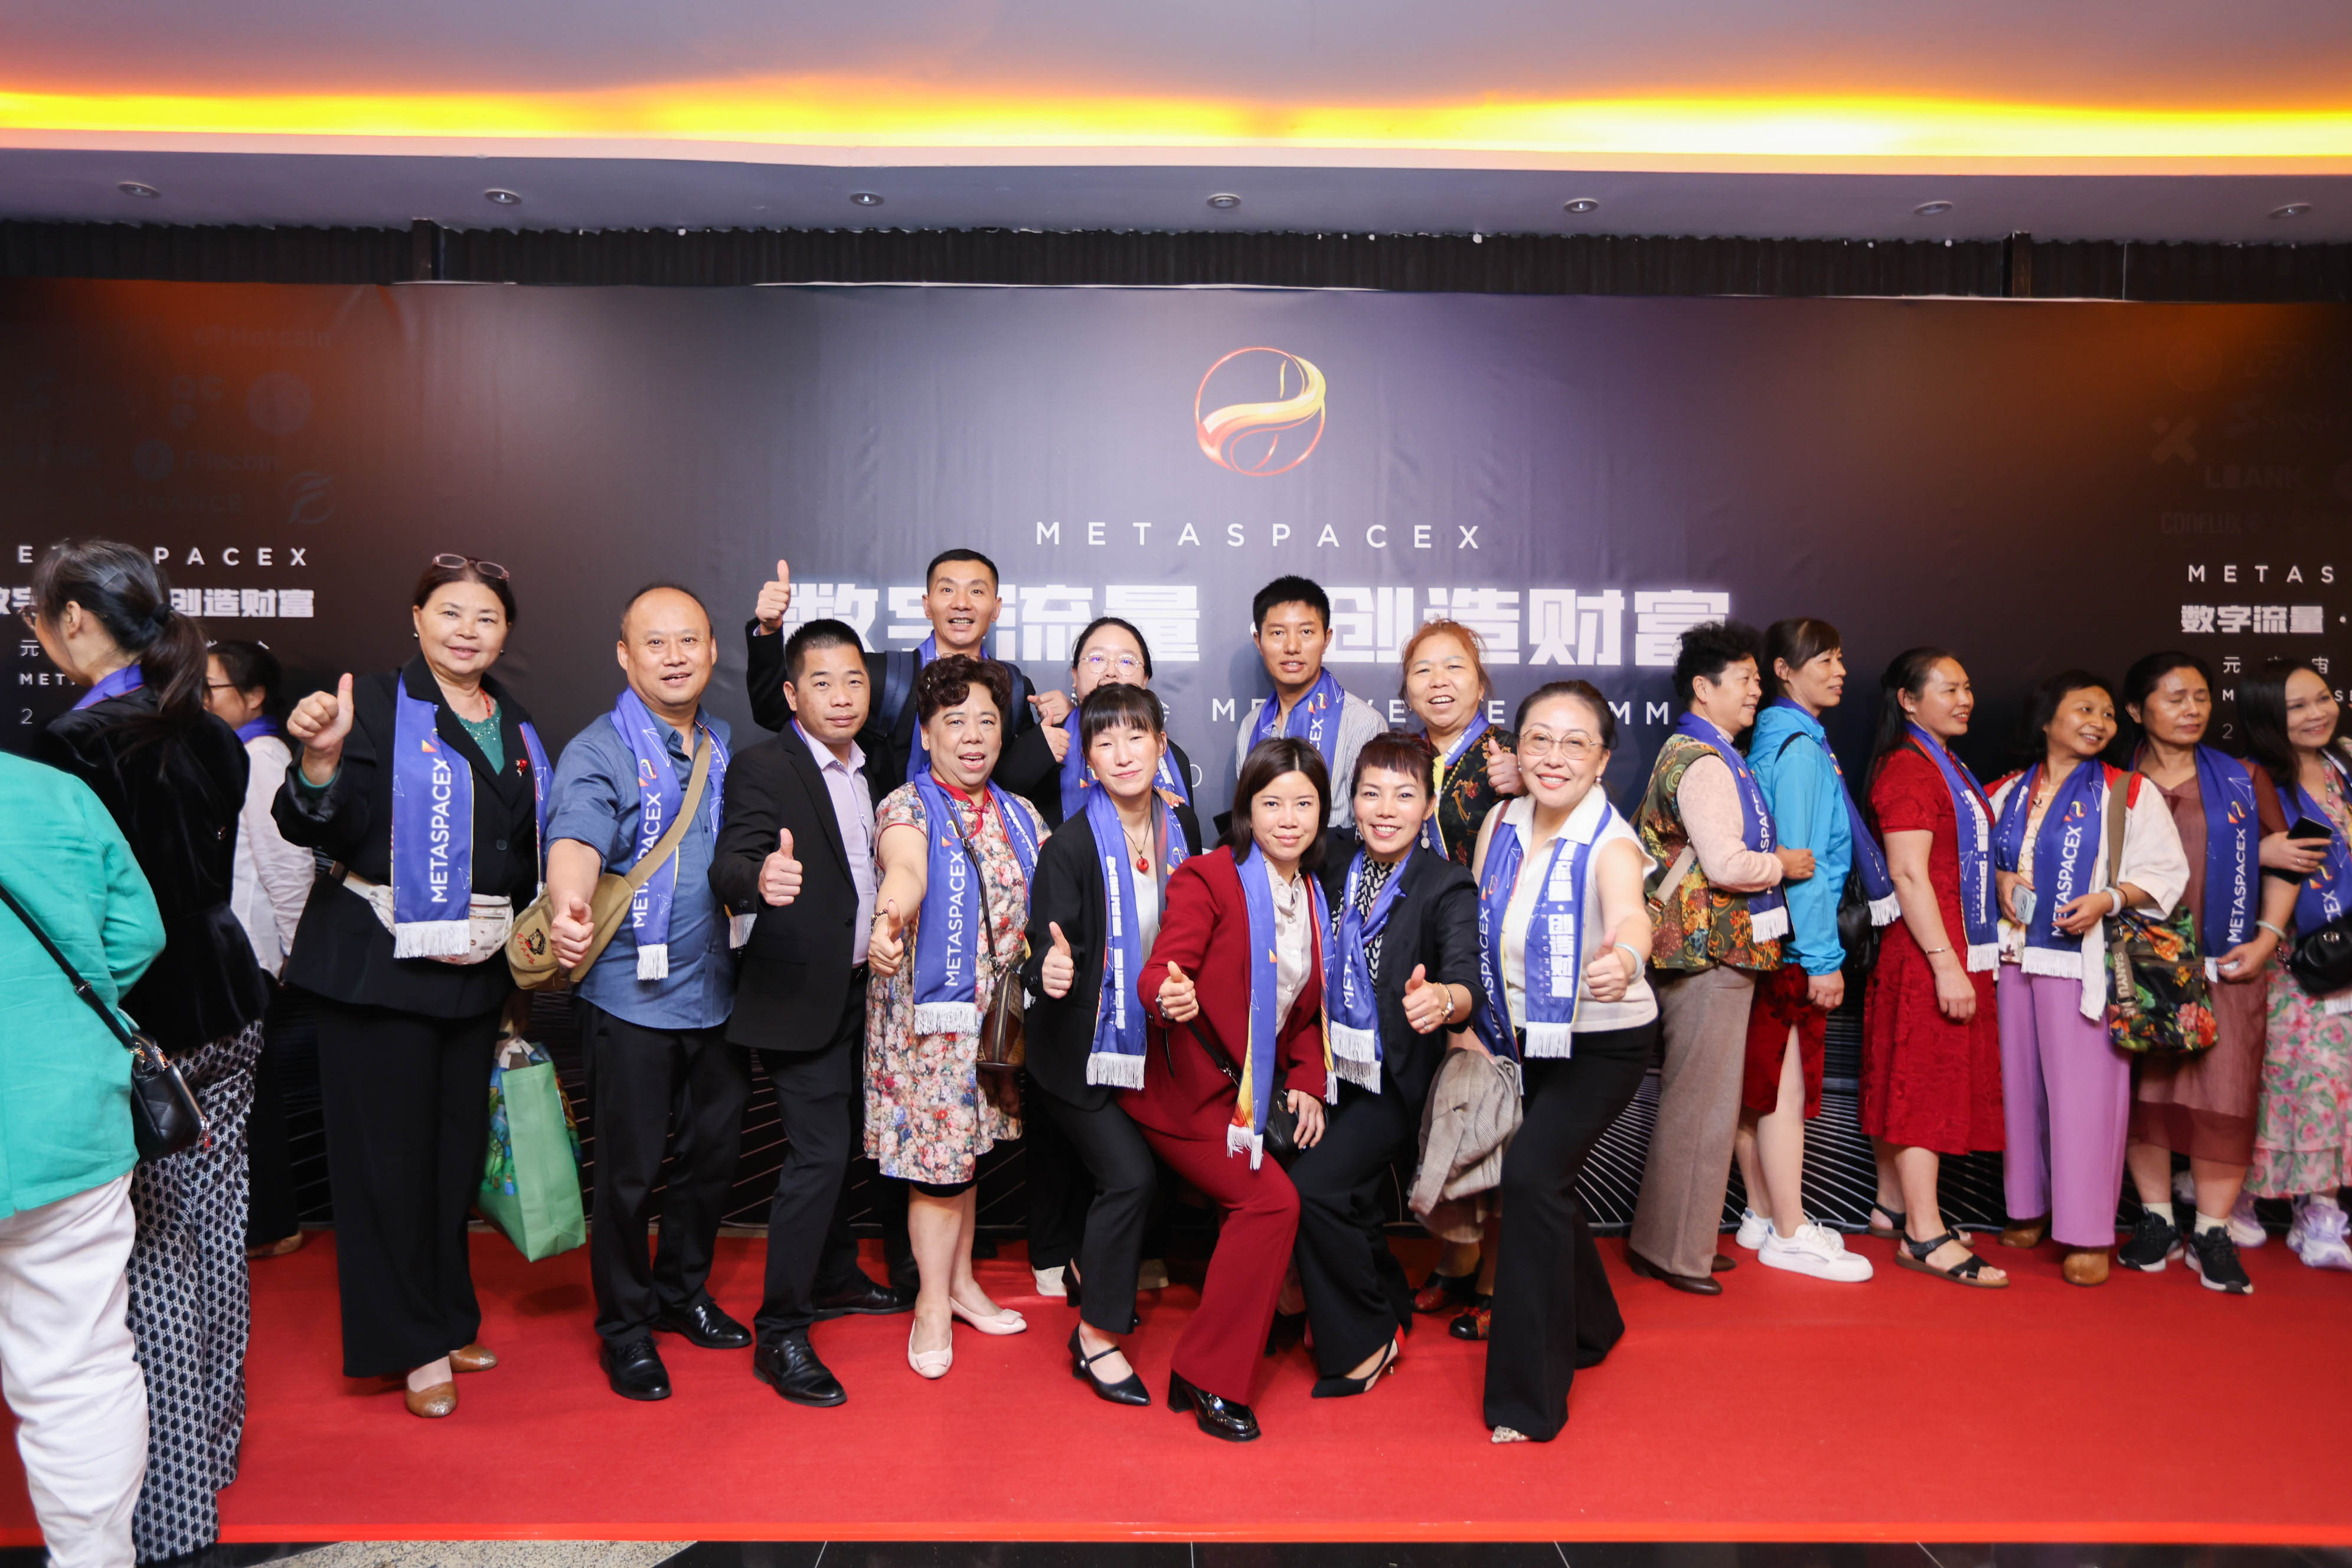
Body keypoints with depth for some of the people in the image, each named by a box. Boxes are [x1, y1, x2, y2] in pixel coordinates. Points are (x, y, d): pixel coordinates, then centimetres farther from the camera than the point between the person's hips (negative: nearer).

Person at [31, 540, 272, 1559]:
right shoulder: (211, 737, 7)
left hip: (135, 1030, -7)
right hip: (226, 1015, 8)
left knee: (148, 1264, 2)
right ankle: (213, 1446, 33)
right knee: (213, 1242, 17)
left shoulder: (75, 745, -16)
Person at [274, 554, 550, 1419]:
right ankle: (410, 1343, 15)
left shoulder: (516, 730, 11)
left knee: (456, 1150, 13)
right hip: (380, 962, -5)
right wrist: (322, 760, -34)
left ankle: (446, 1318, 28)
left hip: (476, 967, 6)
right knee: (389, 1152, 2)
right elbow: (319, 829, -15)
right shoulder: (377, 706, -7)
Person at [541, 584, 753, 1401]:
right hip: (632, 997, -6)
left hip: (717, 992, 6)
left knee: (714, 1153, 16)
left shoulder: (725, 746, 10)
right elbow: (575, 843, -29)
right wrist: (568, 908, -48)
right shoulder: (597, 752, -10)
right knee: (630, 1171, 4)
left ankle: (682, 1291, 37)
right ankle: (625, 1327, 23)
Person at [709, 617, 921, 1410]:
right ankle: (779, 1334, 1)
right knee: (818, 1152, -9)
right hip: (803, 995, -7)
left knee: (841, 1141, 19)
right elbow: (728, 867, -26)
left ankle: (834, 1278, 37)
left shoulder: (872, 771, 10)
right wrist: (761, 878, -47)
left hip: (864, 990, 8)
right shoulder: (761, 768, -12)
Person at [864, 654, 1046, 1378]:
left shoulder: (1020, 817, 10)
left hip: (994, 1013, 5)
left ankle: (961, 1283, 29)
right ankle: (932, 1303, 15)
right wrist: (889, 918, -49)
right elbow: (906, 868, -30)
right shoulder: (907, 808, -8)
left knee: (965, 1148, 14)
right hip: (925, 1011, -5)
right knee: (938, 1155, -1)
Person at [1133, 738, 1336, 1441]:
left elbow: (1305, 1007, 16)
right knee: (1272, 1200, -18)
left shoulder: (1312, 896, 10)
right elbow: (1160, 971, -22)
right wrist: (1171, 997, -45)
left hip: (1251, 1093, 8)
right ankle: (1211, 1379, -5)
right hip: (1186, 1090, -8)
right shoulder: (1207, 877, -12)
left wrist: (1306, 1082, 2)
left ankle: (1199, 1373, 23)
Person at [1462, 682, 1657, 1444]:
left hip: (1603, 1044, -6)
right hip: (1522, 1038, 7)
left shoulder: (1611, 844, -23)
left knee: (1532, 1175, -20)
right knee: (1541, 1181, 18)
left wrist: (1626, 959, -66)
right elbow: (1475, 929, 4)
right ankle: (1589, 1326, 48)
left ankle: (1529, 1396, -6)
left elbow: (1630, 914, -45)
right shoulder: (1501, 824, -6)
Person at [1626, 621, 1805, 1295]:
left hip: (1703, 947, 11)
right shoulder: (1705, 763, -16)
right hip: (1711, 950, -11)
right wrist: (1785, 864, -7)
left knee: (1692, 1100, 16)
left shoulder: (1684, 753, 17)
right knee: (1701, 1103, -3)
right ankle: (1674, 1251, 7)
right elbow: (1727, 864, -25)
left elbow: (1646, 833, 26)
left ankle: (1668, 1239, 25)